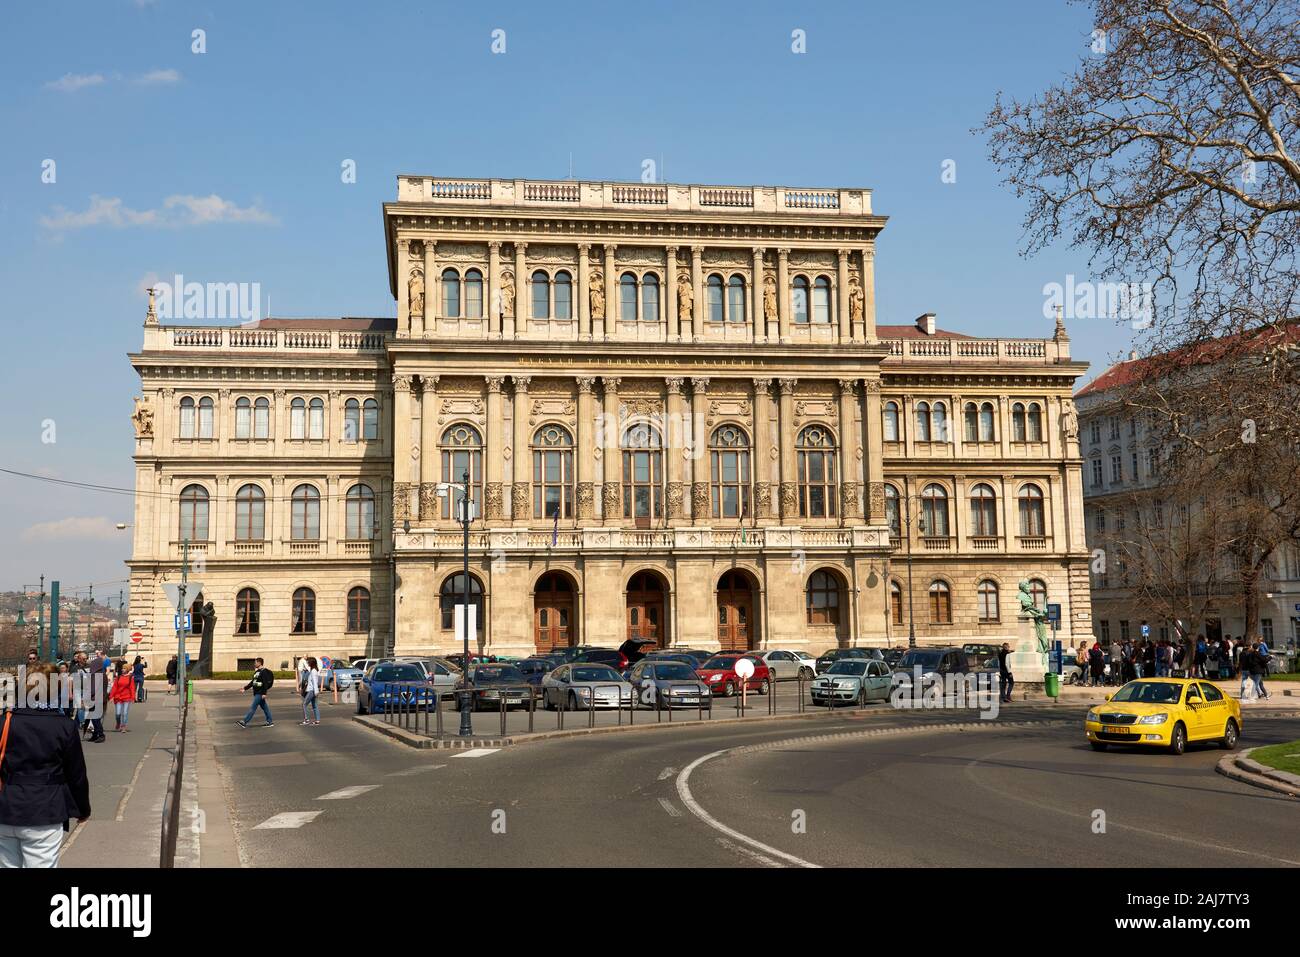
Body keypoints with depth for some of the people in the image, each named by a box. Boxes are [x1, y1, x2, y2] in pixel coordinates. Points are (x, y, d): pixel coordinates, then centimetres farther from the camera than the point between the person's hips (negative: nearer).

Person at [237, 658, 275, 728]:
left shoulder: (264, 672, -14)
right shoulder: (256, 671, 15)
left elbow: (266, 683, -20)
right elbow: (252, 682, 23)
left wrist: (264, 693, -24)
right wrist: (245, 688, 18)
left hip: (260, 693, -10)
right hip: (256, 693, 10)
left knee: (253, 707, -8)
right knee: (264, 707, 11)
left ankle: (244, 722, -8)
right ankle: (270, 722, 15)